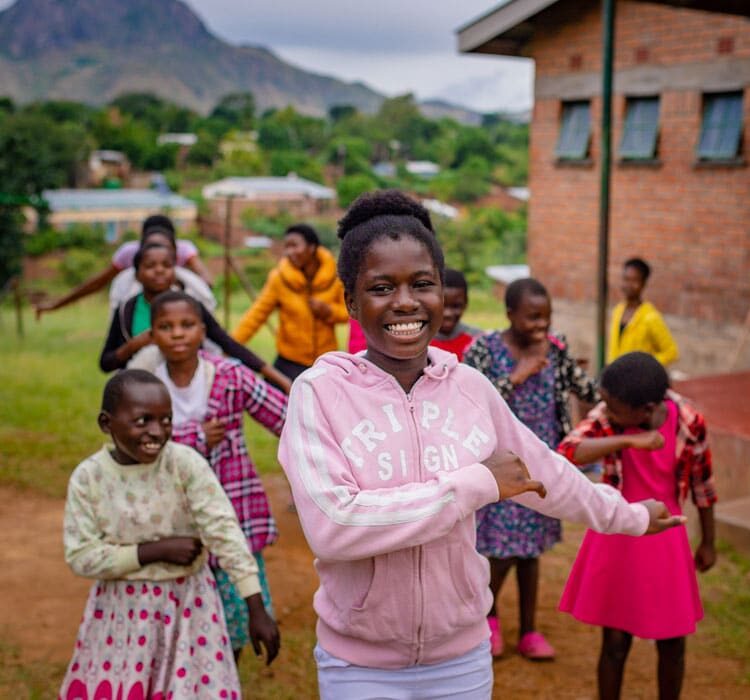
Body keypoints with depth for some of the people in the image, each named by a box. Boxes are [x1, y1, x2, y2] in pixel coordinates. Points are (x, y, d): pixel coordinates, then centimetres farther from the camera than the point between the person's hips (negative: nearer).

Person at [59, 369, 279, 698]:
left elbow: (225, 531, -20)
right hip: (121, 610, 1)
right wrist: (156, 550, -18)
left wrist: (257, 611, -24)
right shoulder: (88, 477, -11)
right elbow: (80, 557, -11)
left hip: (186, 604, -1)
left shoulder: (186, 463, -16)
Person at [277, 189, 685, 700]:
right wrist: (477, 484, -24)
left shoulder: (470, 387, -5)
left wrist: (629, 517, 24)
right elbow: (330, 525, -27)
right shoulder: (319, 392, -16)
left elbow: (543, 471, 11)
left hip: (463, 657, 3)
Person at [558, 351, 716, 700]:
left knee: (672, 644, 12)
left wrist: (708, 543, 9)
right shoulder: (607, 417, -18)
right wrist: (628, 440, -43)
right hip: (617, 539, -1)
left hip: (665, 540, 1)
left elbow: (702, 483, -1)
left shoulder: (688, 421, -15)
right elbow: (567, 452, -35)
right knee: (615, 642, 6)